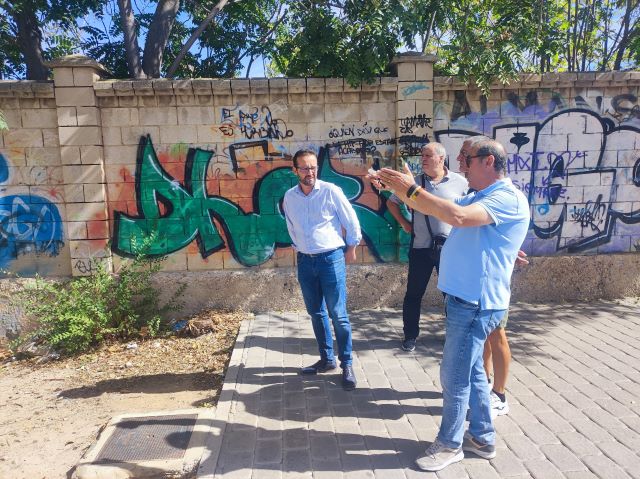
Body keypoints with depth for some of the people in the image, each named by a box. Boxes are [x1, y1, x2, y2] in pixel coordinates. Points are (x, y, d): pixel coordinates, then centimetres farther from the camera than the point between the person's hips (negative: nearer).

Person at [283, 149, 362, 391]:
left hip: (331, 259, -4)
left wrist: (351, 249, 4)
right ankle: (327, 359, 27)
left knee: (338, 314, -2)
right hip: (305, 261, 5)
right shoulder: (289, 197, 3)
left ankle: (347, 365, 10)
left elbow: (352, 222, -1)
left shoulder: (331, 191, -10)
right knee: (316, 313, 13)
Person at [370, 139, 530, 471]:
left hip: (475, 302, -10)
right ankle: (482, 438, 34)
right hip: (466, 298, 10)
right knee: (470, 370, 19)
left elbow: (458, 217, -33)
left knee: (454, 376, 2)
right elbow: (428, 206, 12)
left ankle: (449, 444, 21)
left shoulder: (508, 198, -17)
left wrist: (412, 189, -26)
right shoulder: (477, 197, 14)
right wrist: (395, 187, -1)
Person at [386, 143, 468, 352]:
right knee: (414, 294, 7)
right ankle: (410, 335, 23)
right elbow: (392, 202, 12)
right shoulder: (414, 181, 1)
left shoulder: (460, 182, -2)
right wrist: (404, 223, 3)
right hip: (420, 247, 1)